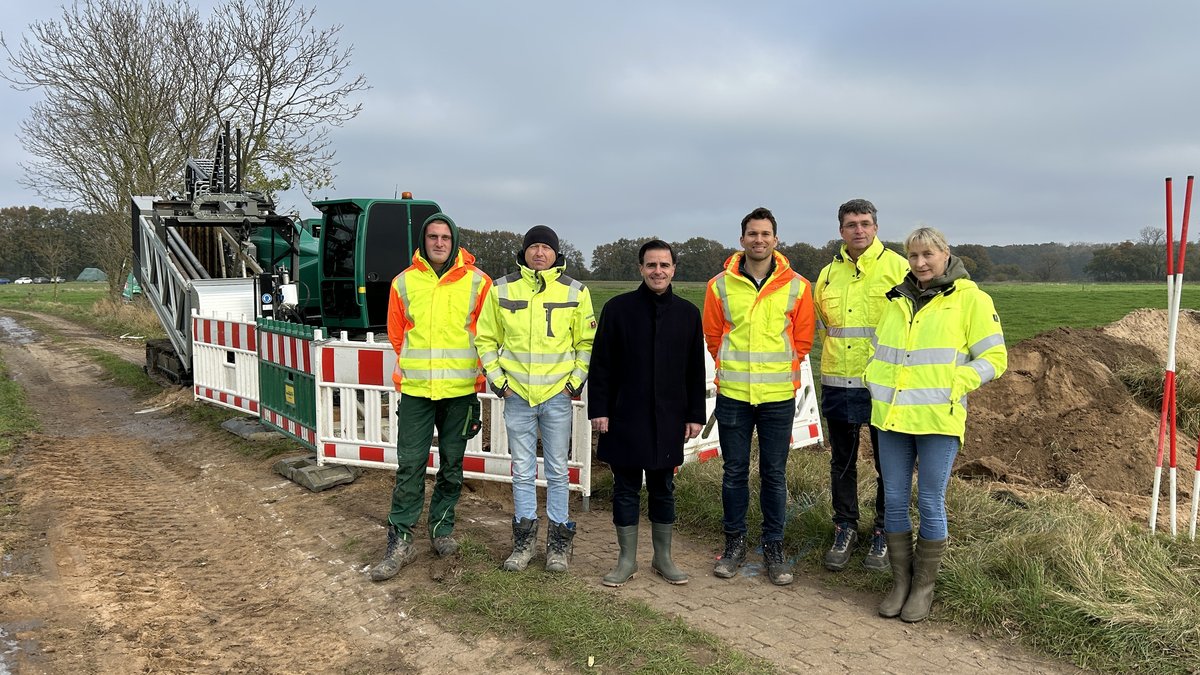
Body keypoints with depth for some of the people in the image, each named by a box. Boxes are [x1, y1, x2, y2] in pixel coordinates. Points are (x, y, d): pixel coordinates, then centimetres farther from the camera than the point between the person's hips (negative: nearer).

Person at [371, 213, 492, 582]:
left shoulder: (476, 282, 0)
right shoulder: (404, 282, 3)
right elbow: (397, 334, 12)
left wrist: (475, 374, 4)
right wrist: (408, 371, 11)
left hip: (460, 390, 0)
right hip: (415, 390, 0)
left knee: (452, 465, 12)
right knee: (410, 465, 0)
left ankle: (442, 528, 29)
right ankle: (400, 541, 9)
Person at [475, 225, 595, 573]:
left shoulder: (575, 292, 1)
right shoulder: (501, 289, 2)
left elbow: (587, 342, 7)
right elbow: (486, 339, 9)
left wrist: (576, 381, -2)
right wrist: (497, 379, 0)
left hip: (558, 394, -1)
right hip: (517, 394, 1)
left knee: (557, 470, 7)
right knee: (522, 471, 10)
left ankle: (559, 540, 20)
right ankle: (524, 539, 23)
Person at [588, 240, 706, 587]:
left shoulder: (688, 313, 5)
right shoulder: (618, 308, -2)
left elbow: (696, 370, 9)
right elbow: (601, 364, -1)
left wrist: (695, 414, 5)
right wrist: (598, 409, -6)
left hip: (669, 419, 2)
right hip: (625, 416, -2)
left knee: (663, 488, 11)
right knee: (626, 488, 7)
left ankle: (663, 557, 25)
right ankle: (627, 559, 19)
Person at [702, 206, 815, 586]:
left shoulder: (796, 286, 0)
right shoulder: (720, 285, 1)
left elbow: (803, 339, 9)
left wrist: (779, 370, 7)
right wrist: (733, 368, 9)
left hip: (778, 396, 0)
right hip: (732, 394, 1)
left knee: (774, 474, 7)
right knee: (734, 472, 9)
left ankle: (774, 547, 21)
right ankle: (735, 543, 23)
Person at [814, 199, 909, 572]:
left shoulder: (897, 267, -4)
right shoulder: (828, 274, 9)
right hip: (838, 384, 4)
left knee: (888, 464, 7)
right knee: (842, 462, 13)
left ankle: (884, 533, 23)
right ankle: (845, 528, 27)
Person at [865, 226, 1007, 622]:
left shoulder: (969, 298, -2)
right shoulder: (897, 299, 13)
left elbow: (994, 358, -2)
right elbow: (878, 349, 23)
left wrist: (953, 385, -13)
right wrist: (876, 383, 6)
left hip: (938, 419, -4)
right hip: (892, 416, 5)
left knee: (930, 504, 4)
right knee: (894, 502, 9)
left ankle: (923, 587, 20)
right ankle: (900, 582, 24)